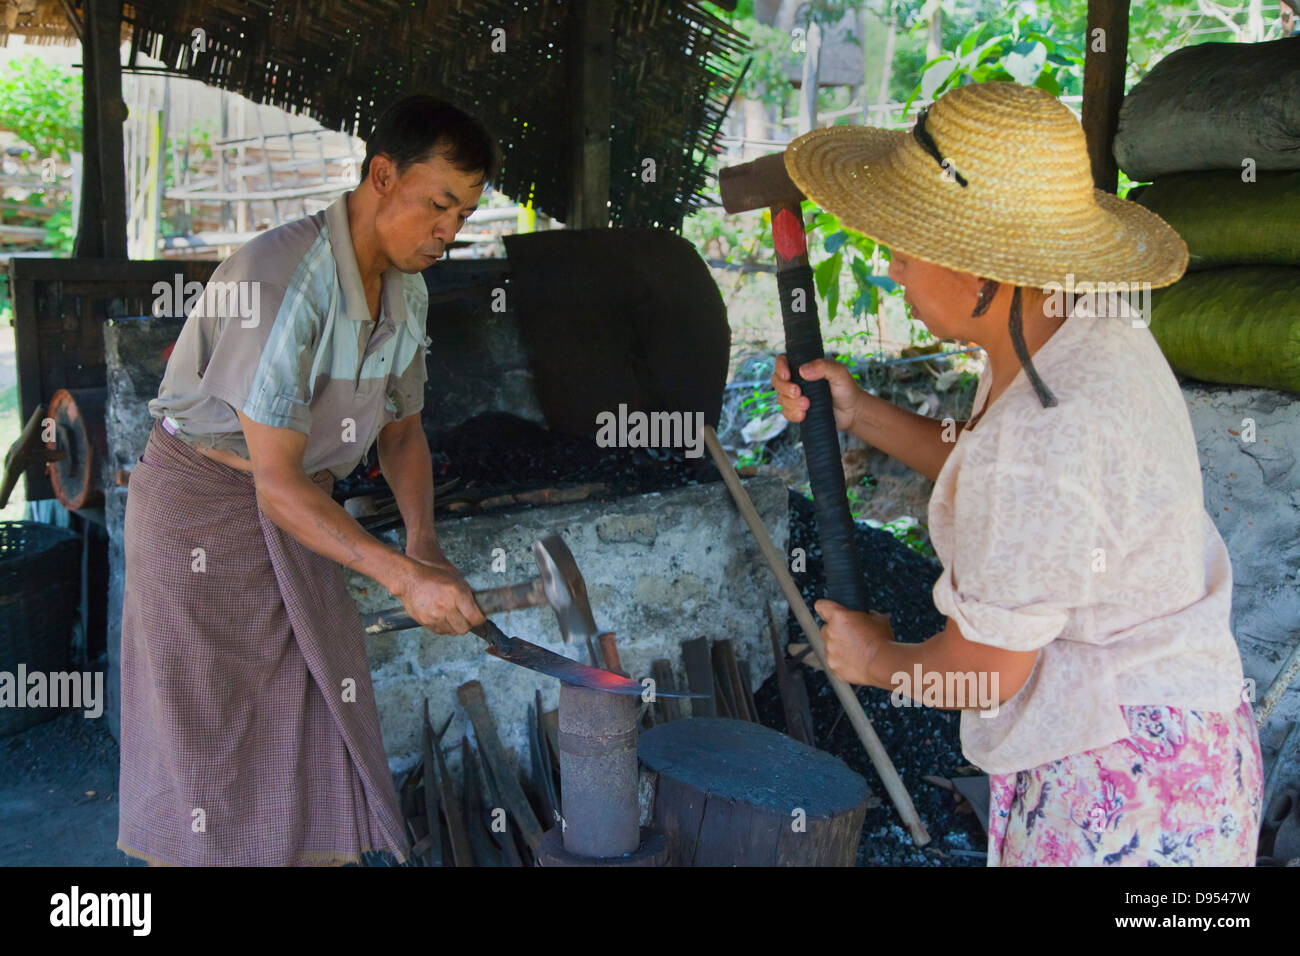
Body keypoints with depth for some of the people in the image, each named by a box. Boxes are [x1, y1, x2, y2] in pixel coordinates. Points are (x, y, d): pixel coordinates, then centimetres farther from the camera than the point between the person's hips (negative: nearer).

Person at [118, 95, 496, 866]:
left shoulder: (406, 289, -3)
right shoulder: (281, 281, -29)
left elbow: (402, 428, 9)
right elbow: (276, 482, -30)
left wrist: (425, 543, -8)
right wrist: (403, 576, -33)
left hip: (297, 511, 7)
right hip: (202, 504, -7)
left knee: (323, 717, 9)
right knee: (205, 740, 0)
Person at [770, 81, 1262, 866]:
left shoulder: (1044, 440, -33)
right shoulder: (1087, 325, -5)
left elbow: (985, 670, -21)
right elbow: (988, 473, 14)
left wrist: (877, 662, -1)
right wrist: (856, 412, 4)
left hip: (1124, 780, -9)